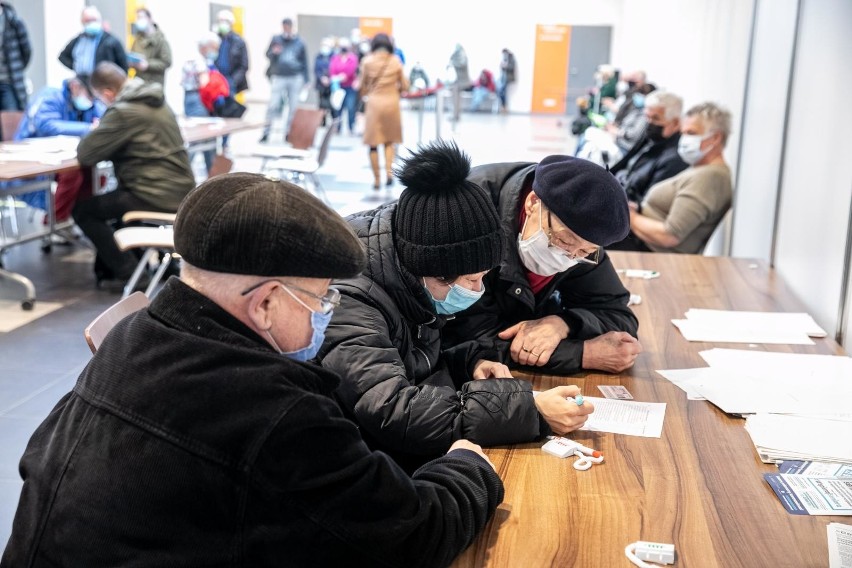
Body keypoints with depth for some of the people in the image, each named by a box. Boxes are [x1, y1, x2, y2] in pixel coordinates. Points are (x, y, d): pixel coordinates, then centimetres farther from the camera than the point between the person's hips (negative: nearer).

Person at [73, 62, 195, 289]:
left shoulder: (123, 111, -16)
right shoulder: (154, 100, 12)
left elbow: (85, 154, -13)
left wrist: (94, 134, 7)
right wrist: (102, 133, 14)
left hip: (157, 195, -9)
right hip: (180, 189, 9)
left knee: (83, 210, 6)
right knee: (110, 198, 30)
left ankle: (129, 272, 3)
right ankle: (108, 267, 34)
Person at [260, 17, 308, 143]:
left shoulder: (299, 42, 9)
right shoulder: (276, 39, 7)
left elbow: (304, 61, 12)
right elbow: (268, 55, 8)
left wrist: (304, 80, 6)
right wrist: (274, 53, -16)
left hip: (295, 78, 1)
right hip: (279, 77, -1)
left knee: (293, 107, 3)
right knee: (273, 106, -7)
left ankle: (289, 131, 13)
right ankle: (266, 131, -2)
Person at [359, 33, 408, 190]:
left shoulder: (367, 61, -2)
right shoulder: (395, 61, 1)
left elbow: (362, 86, 1)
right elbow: (404, 86, 4)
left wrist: (364, 94, 23)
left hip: (374, 103, -1)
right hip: (392, 103, 2)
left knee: (373, 143, 6)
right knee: (389, 140, 15)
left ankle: (377, 179, 7)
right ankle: (389, 170, -5)